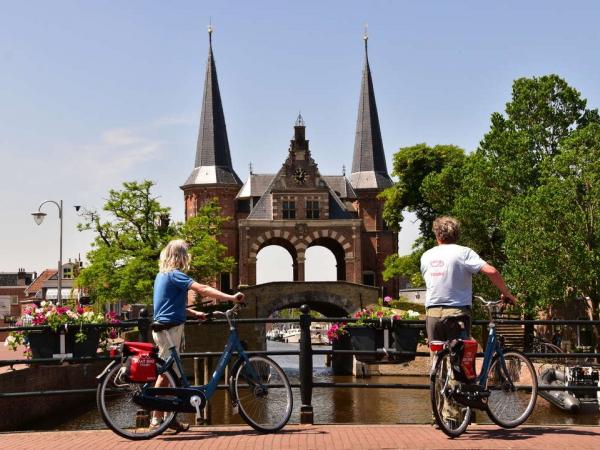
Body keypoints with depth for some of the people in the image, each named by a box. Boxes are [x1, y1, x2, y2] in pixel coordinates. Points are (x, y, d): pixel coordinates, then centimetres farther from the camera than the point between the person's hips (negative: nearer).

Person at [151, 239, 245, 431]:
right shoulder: (175, 275, -15)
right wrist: (231, 297, -29)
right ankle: (157, 418, 3)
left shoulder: (162, 275, 15)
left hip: (164, 327, 10)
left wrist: (194, 313, 18)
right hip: (170, 329, -10)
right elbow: (202, 289, -25)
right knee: (165, 374, -3)